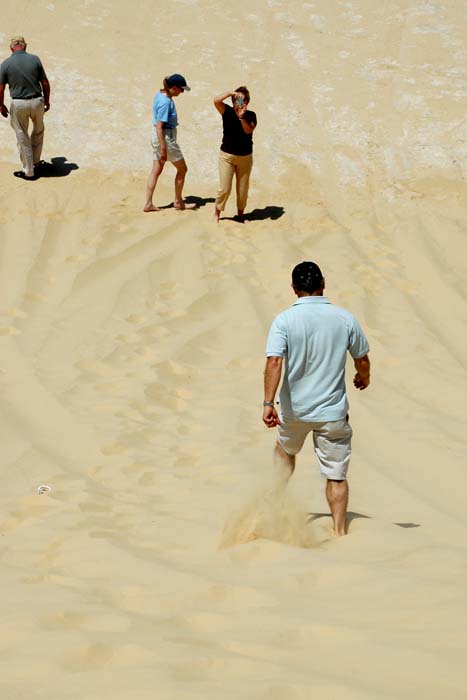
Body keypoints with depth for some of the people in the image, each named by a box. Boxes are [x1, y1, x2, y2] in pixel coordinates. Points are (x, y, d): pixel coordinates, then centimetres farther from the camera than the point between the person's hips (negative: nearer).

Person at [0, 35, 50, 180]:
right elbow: (45, 83, 0)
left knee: (23, 138, 11)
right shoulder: (35, 59, -4)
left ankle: (28, 171, 16)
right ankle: (36, 162, 34)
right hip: (37, 102, 2)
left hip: (18, 104, -1)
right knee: (38, 131, 26)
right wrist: (47, 100, 15)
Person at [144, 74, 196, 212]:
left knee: (156, 170, 13)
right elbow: (159, 126, -25)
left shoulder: (160, 94, 4)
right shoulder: (165, 103, -24)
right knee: (182, 169, 8)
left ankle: (148, 204, 15)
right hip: (166, 137, -9)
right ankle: (178, 202, 20)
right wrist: (163, 149, -24)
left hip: (158, 137, 9)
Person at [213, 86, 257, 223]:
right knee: (225, 188, -5)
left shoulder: (251, 115, -2)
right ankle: (217, 212, 15)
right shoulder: (228, 112, -4)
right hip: (227, 155, -2)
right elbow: (216, 100, -21)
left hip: (245, 156, 2)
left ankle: (240, 213, 28)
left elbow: (248, 130, -19)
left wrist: (242, 117, -31)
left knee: (243, 189, 10)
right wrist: (231, 93, -25)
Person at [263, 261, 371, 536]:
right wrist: (364, 377, 26)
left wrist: (268, 403, -26)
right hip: (333, 411, 0)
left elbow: (274, 361, -22)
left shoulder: (284, 320, -10)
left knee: (285, 450, 30)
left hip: (294, 409, 0)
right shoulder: (345, 318, -5)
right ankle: (339, 532, 4)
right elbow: (362, 360, 4)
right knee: (336, 475, 8)